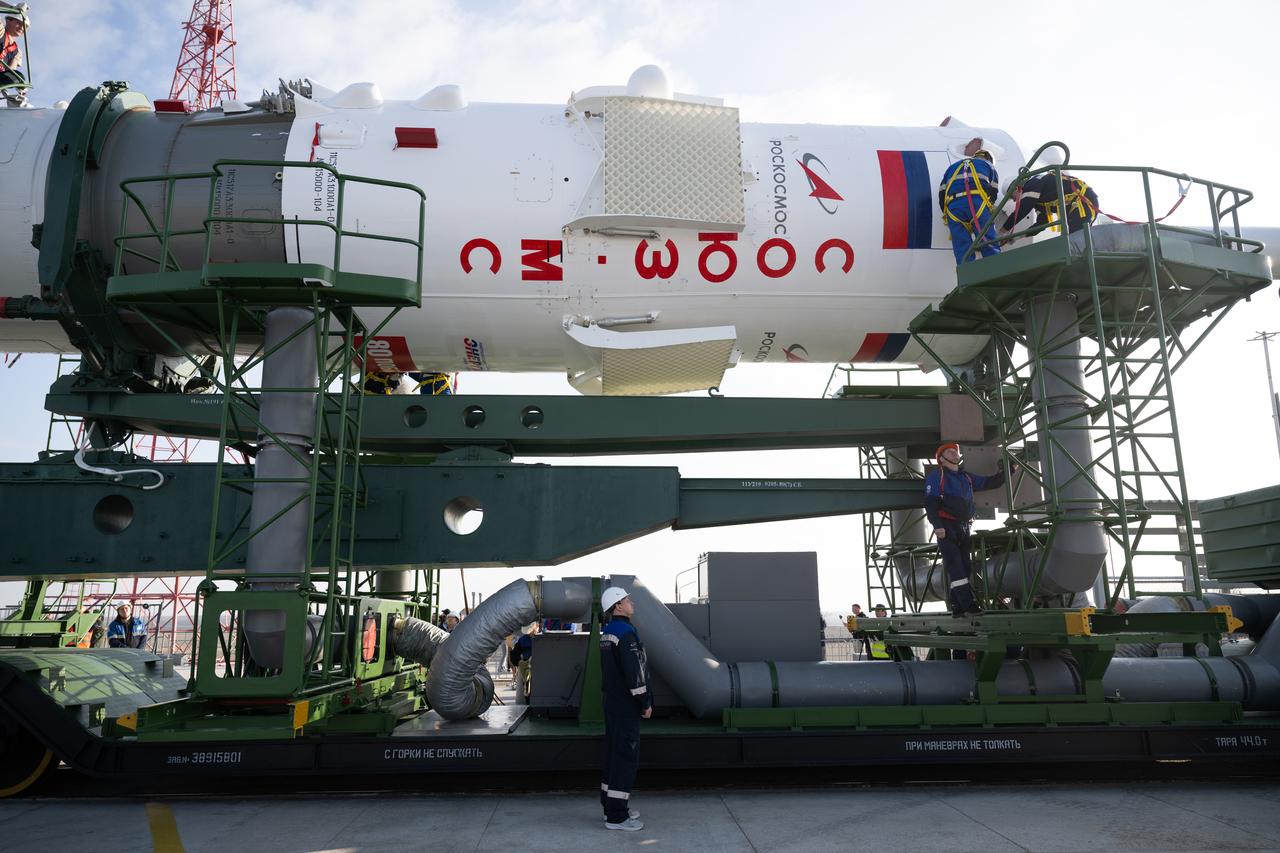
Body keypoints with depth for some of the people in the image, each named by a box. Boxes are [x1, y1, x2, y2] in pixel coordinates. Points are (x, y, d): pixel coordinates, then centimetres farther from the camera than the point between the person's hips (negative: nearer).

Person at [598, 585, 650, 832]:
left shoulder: (607, 632, 12)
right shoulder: (625, 632, -19)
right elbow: (634, 672, -23)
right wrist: (646, 702, -15)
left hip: (613, 702, 10)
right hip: (626, 707, -10)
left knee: (614, 754, 16)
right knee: (626, 757, -5)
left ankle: (612, 806, 25)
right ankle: (616, 816, -1)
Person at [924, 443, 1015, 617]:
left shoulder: (966, 477, 22)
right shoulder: (936, 476, 0)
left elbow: (990, 482, 26)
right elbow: (930, 502, -9)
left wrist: (1010, 470, 18)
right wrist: (937, 525, -20)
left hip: (963, 527, 8)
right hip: (946, 527, -8)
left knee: (965, 566, 4)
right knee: (955, 566, -14)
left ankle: (957, 607, 9)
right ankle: (968, 605, -21)